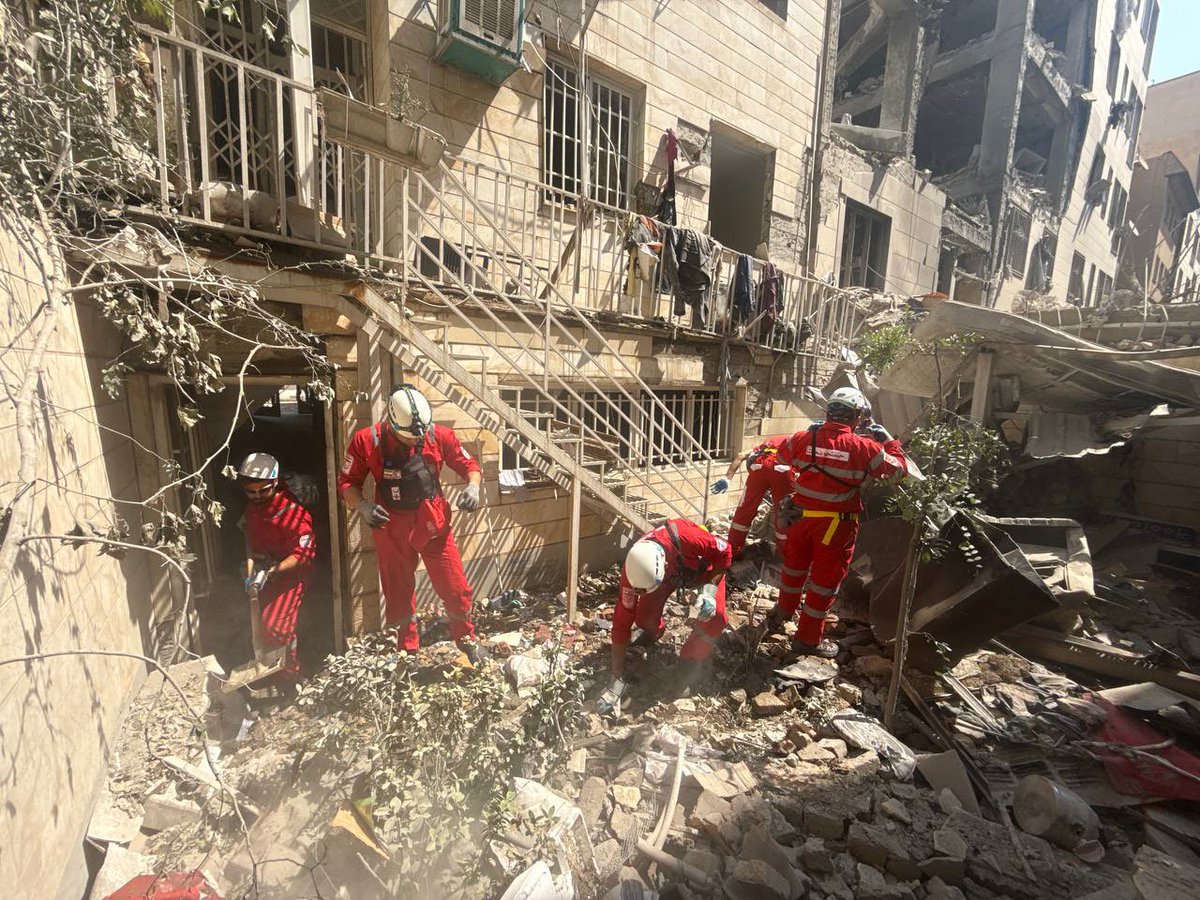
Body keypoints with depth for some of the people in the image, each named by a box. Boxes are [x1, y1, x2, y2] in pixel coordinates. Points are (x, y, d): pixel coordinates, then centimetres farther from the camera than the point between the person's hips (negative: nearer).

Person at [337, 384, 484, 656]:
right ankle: (408, 649, 38)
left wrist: (473, 487, -19)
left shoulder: (440, 435, -10)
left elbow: (470, 465, 1)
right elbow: (347, 482, -3)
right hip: (392, 527, 1)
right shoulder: (366, 440, -11)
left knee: (455, 588, 2)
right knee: (399, 593, 16)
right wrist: (363, 506, -21)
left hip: (433, 521, 0)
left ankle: (466, 638, 30)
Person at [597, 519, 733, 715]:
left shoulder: (686, 537, -46)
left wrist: (710, 589, -38)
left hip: (704, 566, -1)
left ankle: (687, 665, 1)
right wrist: (617, 679, -27)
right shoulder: (633, 571, -35)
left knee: (715, 615, -24)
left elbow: (724, 551, -25)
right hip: (672, 571, 2)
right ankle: (655, 631, 23)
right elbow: (622, 621, -29)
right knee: (644, 616, -14)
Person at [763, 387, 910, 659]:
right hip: (836, 524, -4)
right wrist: (887, 439, 10)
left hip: (800, 516, 4)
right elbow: (900, 468, -2)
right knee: (825, 578, 11)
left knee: (795, 565, 24)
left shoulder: (803, 438, -6)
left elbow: (781, 456, 14)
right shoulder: (864, 448, -14)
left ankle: (784, 610, 46)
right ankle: (808, 638, 22)